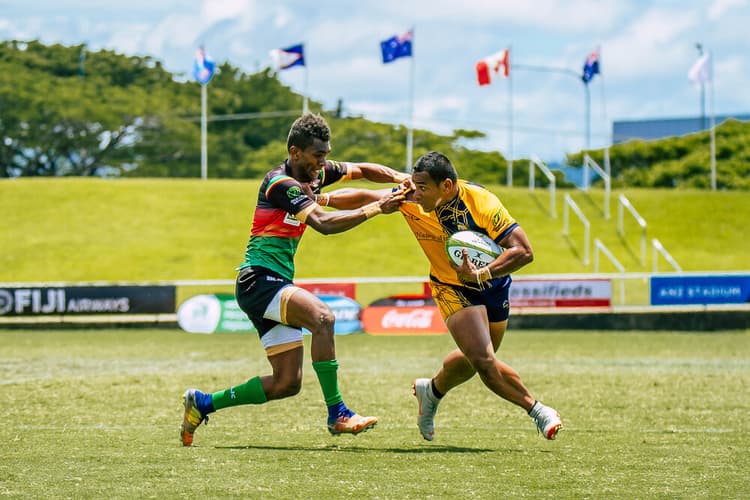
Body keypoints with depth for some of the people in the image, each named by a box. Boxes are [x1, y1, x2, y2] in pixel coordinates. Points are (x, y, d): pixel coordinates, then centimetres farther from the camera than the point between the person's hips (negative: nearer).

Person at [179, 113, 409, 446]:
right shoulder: (280, 184, -16)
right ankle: (337, 414, -31)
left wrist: (399, 178, 2)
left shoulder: (315, 174, 10)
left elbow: (362, 170, 21)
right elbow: (324, 223, -26)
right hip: (258, 280, -9)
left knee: (287, 383, 5)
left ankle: (202, 403, 18)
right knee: (321, 316, -33)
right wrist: (376, 208, -23)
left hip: (274, 286, 9)